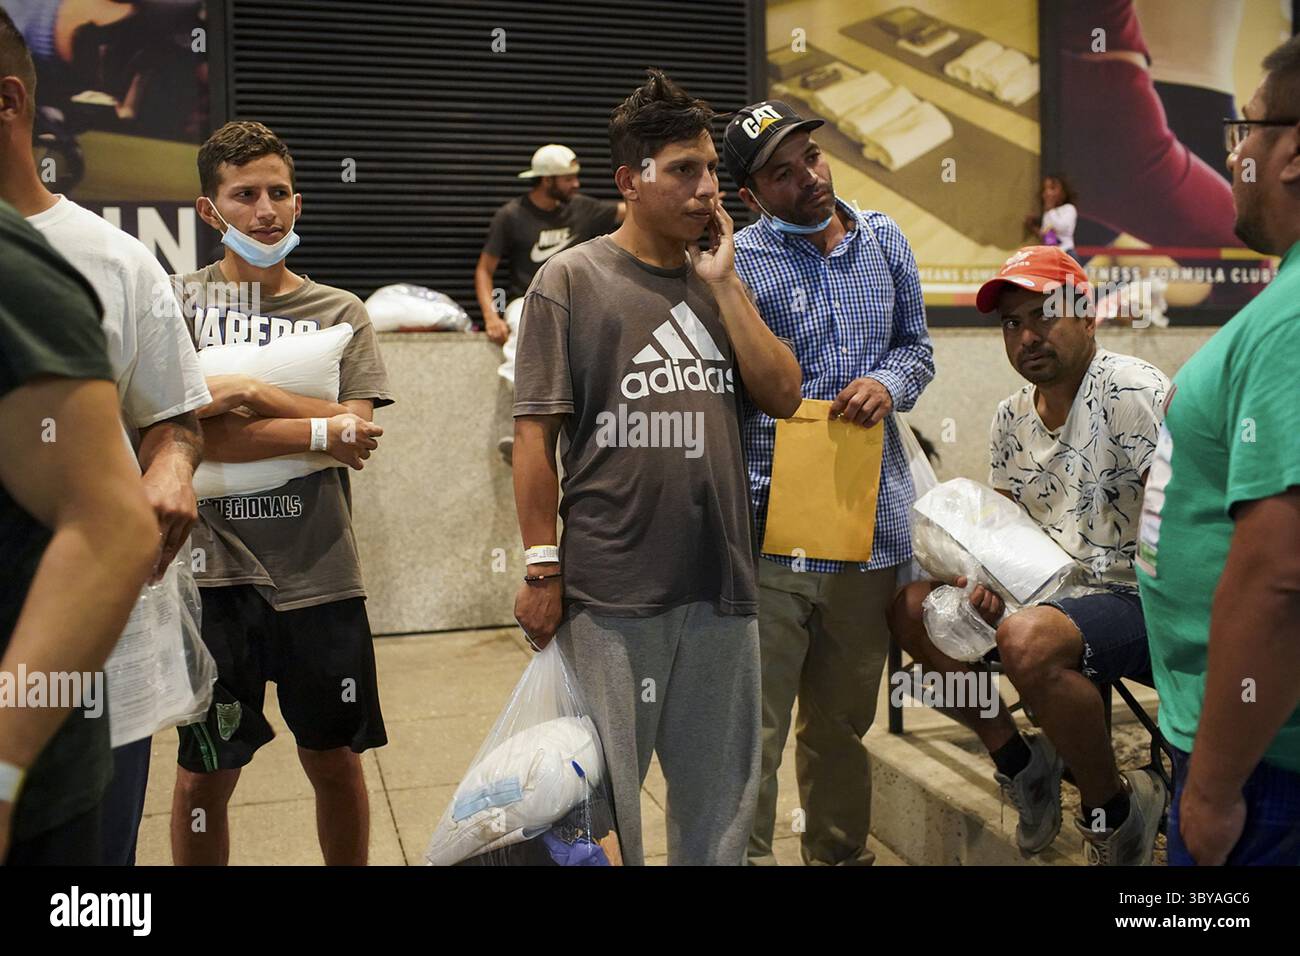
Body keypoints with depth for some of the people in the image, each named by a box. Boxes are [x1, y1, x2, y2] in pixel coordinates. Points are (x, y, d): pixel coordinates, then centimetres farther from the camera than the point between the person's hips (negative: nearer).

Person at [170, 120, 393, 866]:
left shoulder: (341, 312, 5)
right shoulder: (178, 303, 0)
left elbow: (358, 434, -8)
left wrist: (248, 393, -15)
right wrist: (318, 429, -15)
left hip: (321, 573, 1)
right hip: (215, 572, -1)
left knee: (336, 762, 14)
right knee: (205, 776, 12)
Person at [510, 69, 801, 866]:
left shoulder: (721, 280, 12)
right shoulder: (572, 279, -3)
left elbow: (783, 395, 1)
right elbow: (536, 433, -6)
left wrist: (722, 283, -3)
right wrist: (542, 568, -9)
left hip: (721, 584, 5)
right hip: (609, 590, -4)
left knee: (721, 792, 16)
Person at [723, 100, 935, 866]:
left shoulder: (884, 240, 10)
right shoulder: (736, 264, -7)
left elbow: (916, 344, 18)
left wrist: (889, 382, -4)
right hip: (772, 533, -5)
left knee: (844, 724, 21)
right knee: (753, 732, -2)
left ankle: (841, 853, 38)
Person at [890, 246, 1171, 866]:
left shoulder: (1133, 391, -15)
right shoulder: (1011, 418, 8)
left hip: (1142, 598, -8)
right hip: (1051, 588, 8)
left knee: (1027, 642, -36)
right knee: (911, 609, -2)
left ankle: (1115, 808, -9)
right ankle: (1016, 758, 9)